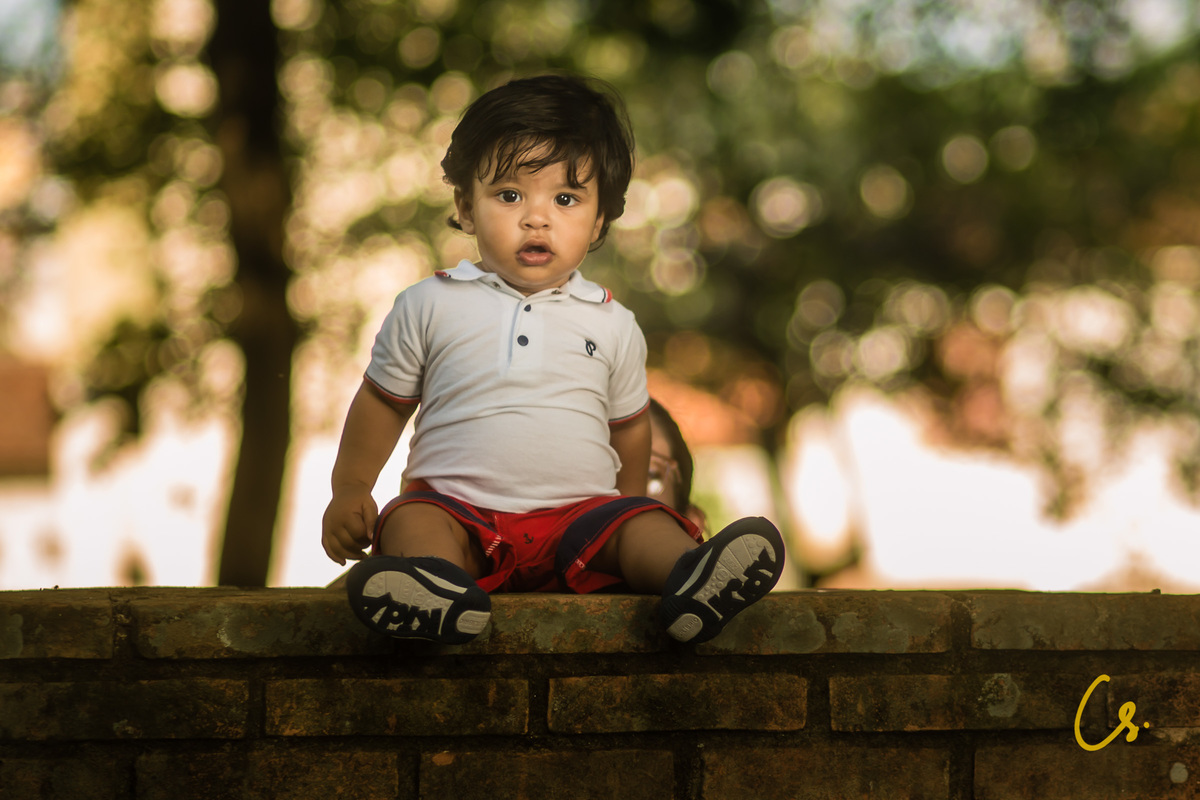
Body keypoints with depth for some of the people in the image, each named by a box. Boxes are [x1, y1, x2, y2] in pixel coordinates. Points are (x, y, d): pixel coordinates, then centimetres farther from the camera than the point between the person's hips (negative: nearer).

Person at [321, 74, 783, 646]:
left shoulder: (612, 325, 11)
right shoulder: (430, 307, 7)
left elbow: (628, 426, 23)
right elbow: (382, 402, 17)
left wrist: (626, 506, 25)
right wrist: (349, 491, 12)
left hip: (580, 515, 1)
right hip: (459, 512, -1)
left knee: (646, 523, -25)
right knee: (410, 520, -31)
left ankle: (687, 577, -54)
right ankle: (435, 584, -62)